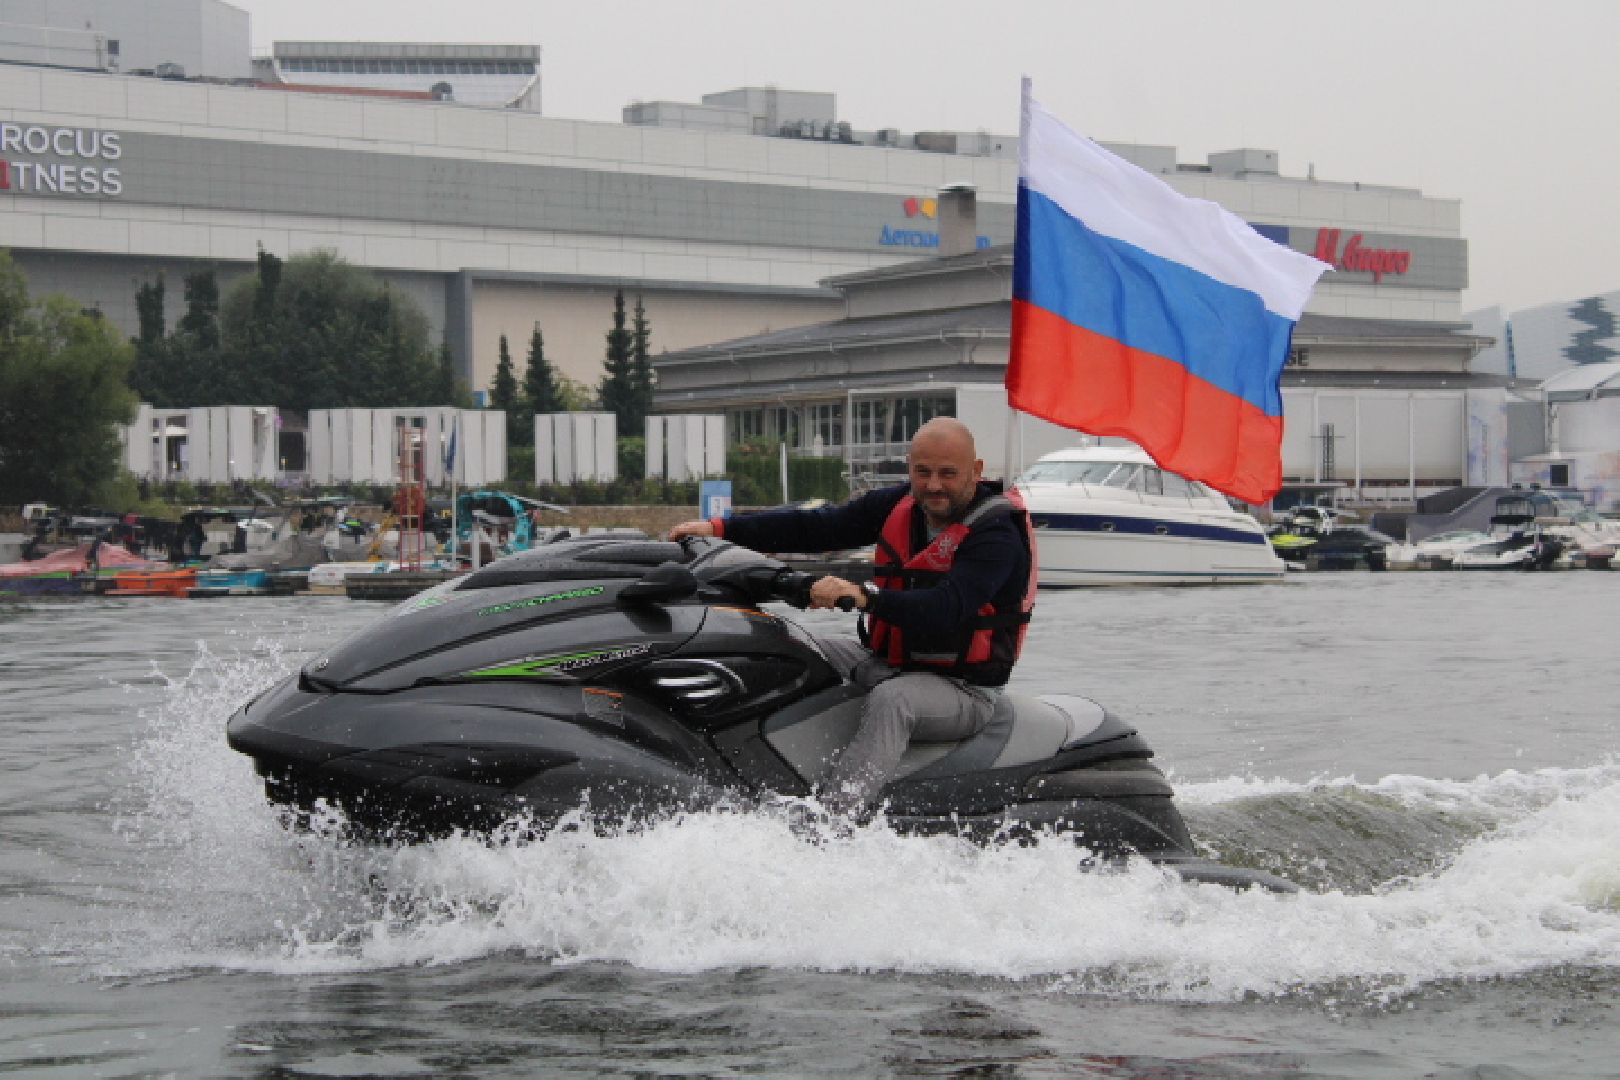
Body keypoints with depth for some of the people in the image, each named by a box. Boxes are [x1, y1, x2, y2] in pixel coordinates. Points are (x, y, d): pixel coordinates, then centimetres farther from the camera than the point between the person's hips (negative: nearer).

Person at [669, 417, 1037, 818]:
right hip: (885, 663, 8)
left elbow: (946, 609, -33)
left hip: (961, 689, -8)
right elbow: (816, 526, 3)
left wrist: (864, 596, -46)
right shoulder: (898, 504, 4)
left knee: (890, 699, -38)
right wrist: (721, 528, -5)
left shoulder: (996, 535, -18)